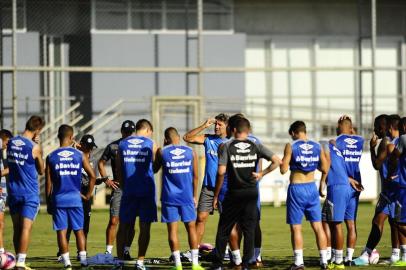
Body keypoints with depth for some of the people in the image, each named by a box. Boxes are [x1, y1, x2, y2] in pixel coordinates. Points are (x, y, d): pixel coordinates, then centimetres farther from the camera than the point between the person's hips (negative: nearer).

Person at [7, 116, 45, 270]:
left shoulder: (11, 143, 3)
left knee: (17, 228, 11)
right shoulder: (34, 147, -13)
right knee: (26, 227, -7)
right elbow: (41, 171, 1)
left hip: (13, 192, 5)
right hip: (30, 193, -5)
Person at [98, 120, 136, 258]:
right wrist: (106, 179, 3)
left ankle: (126, 251, 13)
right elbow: (101, 163, 14)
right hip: (118, 187, -1)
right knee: (113, 221, -6)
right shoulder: (113, 146, 4)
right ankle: (108, 251, -3)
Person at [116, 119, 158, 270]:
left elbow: (119, 169, 9)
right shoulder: (150, 144, -1)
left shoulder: (122, 144, 7)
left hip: (128, 190, 2)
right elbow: (155, 166, 7)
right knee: (145, 227, 2)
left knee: (124, 226, 9)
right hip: (146, 190, -2)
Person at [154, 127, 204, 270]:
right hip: (187, 196, 1)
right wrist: (194, 196, 18)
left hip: (169, 197, -1)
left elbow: (155, 169, 16)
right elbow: (195, 176, 7)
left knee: (172, 229, 1)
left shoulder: (162, 152, -1)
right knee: (191, 227, 8)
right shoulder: (191, 152, 3)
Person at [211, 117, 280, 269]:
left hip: (234, 194, -2)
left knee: (223, 230, 7)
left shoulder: (226, 147, -5)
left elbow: (221, 172, -12)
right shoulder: (256, 147, 1)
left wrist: (216, 195, -5)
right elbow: (276, 162, -6)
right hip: (251, 193, 2)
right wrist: (261, 174, 5)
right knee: (249, 230, 6)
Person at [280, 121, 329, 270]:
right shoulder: (317, 146, 3)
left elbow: (283, 169, -10)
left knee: (296, 227, 1)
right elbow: (325, 169, 5)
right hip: (311, 187, 4)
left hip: (296, 188, -4)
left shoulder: (291, 146, -7)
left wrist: (283, 162, 11)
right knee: (317, 226, 8)